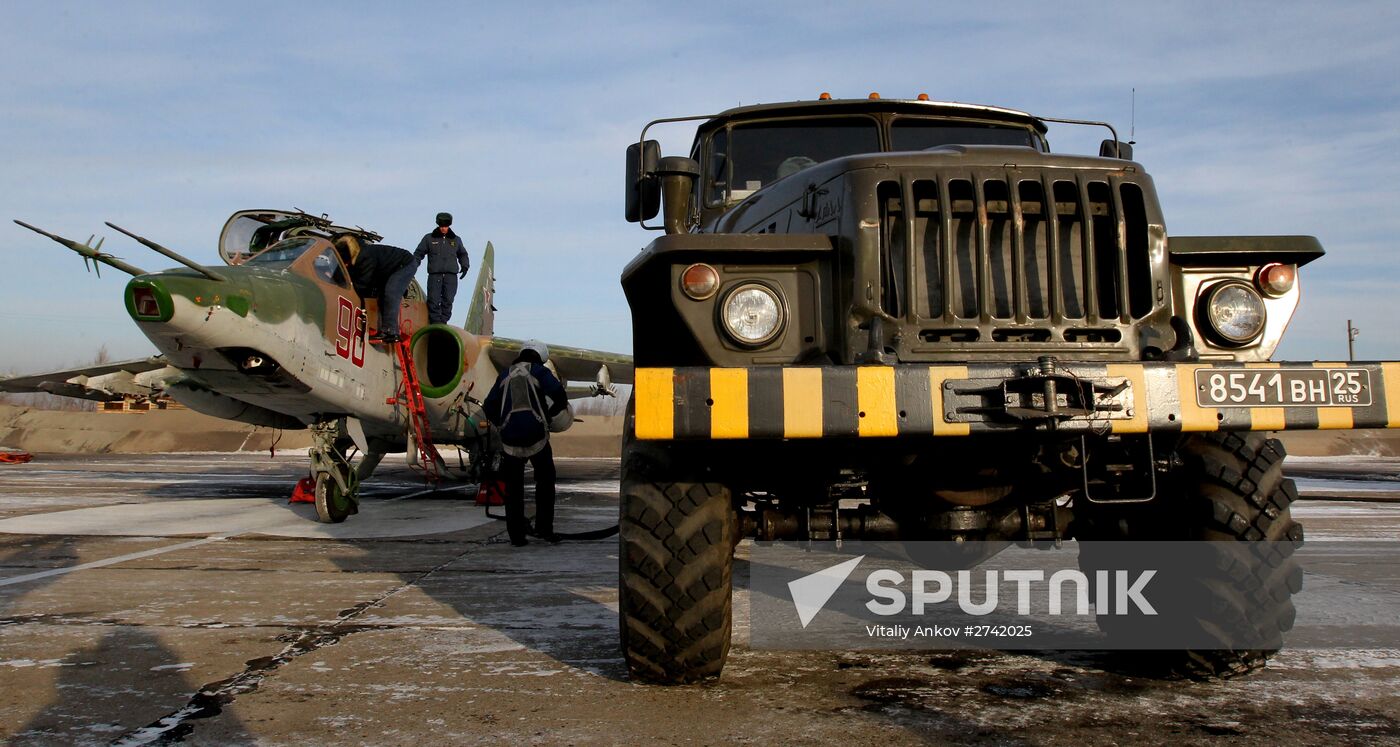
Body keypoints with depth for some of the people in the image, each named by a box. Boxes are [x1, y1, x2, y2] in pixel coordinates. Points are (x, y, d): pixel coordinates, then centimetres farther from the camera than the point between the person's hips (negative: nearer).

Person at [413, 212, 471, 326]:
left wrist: (465, 265, 15)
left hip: (451, 275, 2)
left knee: (448, 300, -5)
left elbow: (463, 254, 31)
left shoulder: (456, 240, 17)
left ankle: (443, 322, 0)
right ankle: (435, 323, -8)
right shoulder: (429, 238, 11)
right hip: (434, 274, -2)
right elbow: (419, 253, 16)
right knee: (434, 300, -10)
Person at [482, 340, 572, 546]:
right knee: (545, 481, 12)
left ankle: (516, 535, 9)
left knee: (513, 487, 9)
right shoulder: (540, 371, 6)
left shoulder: (505, 375, 18)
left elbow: (489, 407, 15)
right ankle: (544, 528, 8)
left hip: (509, 437, 3)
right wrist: (556, 412, 6)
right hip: (536, 434, -3)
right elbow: (557, 392, -12)